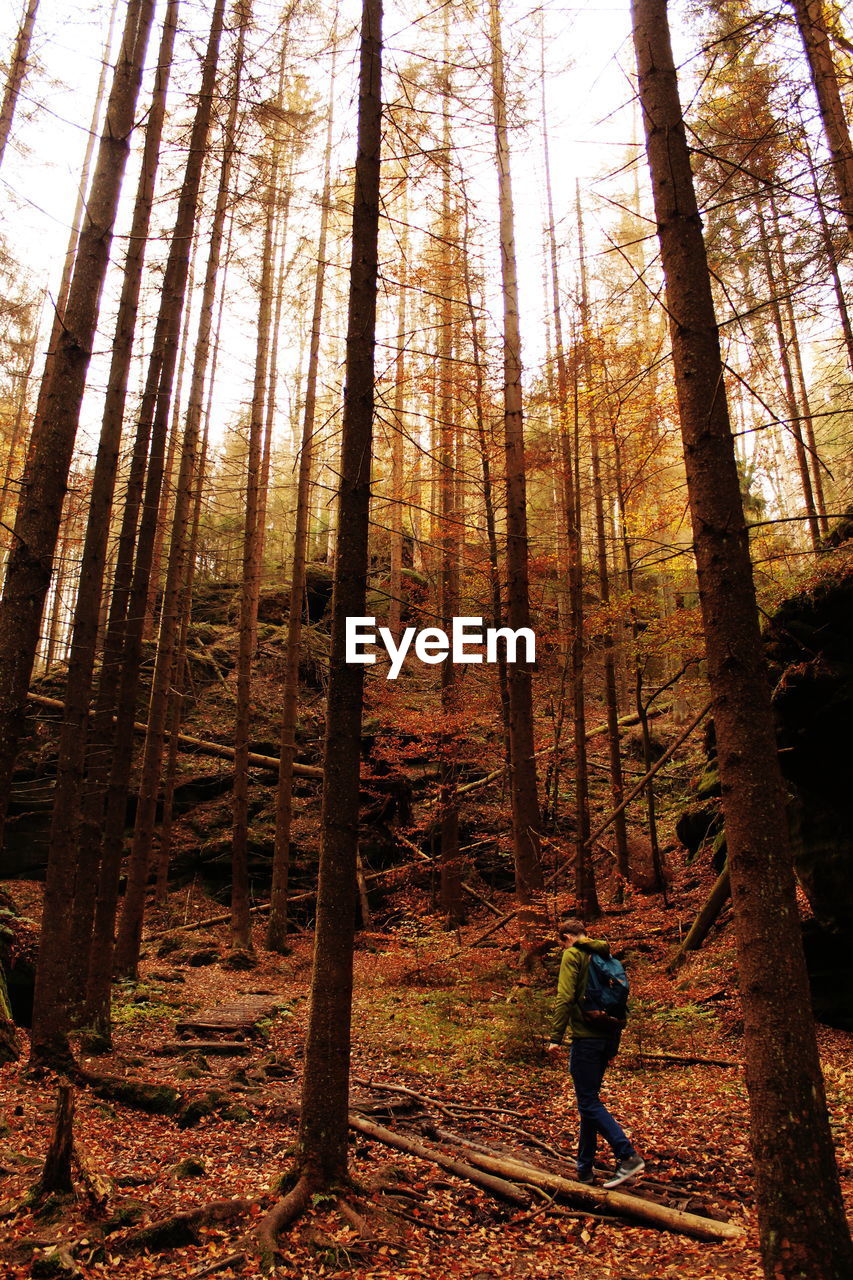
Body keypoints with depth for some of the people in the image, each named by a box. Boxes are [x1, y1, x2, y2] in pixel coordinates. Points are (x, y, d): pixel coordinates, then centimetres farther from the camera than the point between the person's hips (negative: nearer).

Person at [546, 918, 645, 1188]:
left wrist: (556, 1037, -15)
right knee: (589, 1101, 16)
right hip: (607, 1038, 8)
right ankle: (584, 1169, 22)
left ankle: (629, 1157, -11)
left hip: (585, 1037, -8)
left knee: (589, 1103, -3)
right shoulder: (605, 955, 16)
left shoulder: (572, 955, -6)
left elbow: (565, 997, -17)